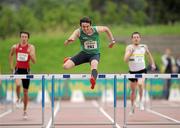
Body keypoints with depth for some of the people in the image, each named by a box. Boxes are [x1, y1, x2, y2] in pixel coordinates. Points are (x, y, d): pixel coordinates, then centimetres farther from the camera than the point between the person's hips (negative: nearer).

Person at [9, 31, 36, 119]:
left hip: (26, 70, 0)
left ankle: (25, 111, 23)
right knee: (18, 84, -30)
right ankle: (18, 98, 1)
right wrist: (11, 65, 11)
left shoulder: (31, 47, -7)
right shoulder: (15, 47, -3)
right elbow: (11, 55, 18)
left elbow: (34, 61, -12)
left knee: (25, 92, 8)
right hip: (18, 69, 0)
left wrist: (31, 54, -29)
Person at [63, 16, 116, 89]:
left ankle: (93, 80, -65)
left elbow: (106, 29, 7)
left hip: (95, 54, -1)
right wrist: (68, 41, -56)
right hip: (84, 53, 1)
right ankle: (70, 60, 26)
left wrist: (112, 41, 9)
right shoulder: (78, 32, -21)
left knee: (94, 64, -37)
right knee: (65, 66, -11)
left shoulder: (96, 29, -17)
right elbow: (65, 44, -32)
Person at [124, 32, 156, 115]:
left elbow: (149, 54, 23)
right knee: (133, 90, 13)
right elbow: (125, 60, -17)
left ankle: (141, 101, -12)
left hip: (142, 70, -1)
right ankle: (132, 107, 34)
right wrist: (131, 51, -27)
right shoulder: (129, 47, -6)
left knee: (140, 84, -31)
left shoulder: (144, 47, 1)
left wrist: (152, 63, 23)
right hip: (132, 71, 1)